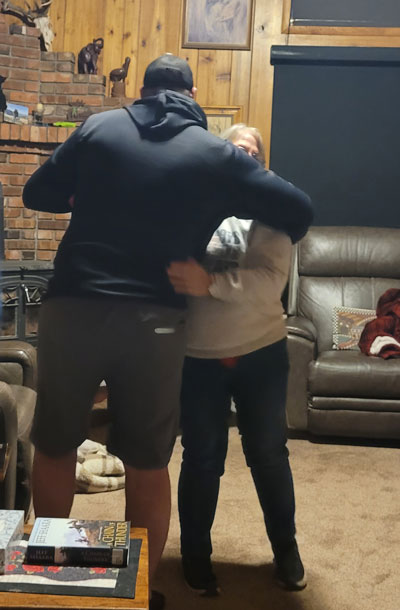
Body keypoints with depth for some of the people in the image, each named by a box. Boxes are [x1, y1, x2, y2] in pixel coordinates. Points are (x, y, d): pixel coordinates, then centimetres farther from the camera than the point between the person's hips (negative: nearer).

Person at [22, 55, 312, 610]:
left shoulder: (99, 127, 6)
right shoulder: (215, 154, 4)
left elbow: (37, 195, 11)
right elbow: (299, 211, 2)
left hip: (71, 308, 2)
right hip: (153, 322, -1)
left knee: (54, 448, 19)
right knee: (148, 465, 12)